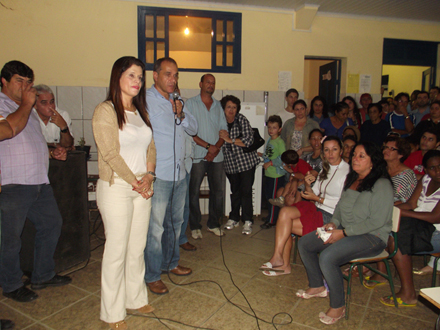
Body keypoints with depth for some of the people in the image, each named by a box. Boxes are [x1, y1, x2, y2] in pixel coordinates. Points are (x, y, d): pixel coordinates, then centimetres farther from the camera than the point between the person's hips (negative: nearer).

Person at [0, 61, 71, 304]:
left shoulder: (25, 106, 22)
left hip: (39, 181, 9)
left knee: (51, 223, 14)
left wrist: (51, 153, 14)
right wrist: (26, 103, -15)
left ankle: (43, 275, 30)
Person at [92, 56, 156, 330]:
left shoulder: (140, 111, 13)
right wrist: (135, 182, -12)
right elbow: (110, 153, -14)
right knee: (117, 250, 3)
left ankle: (135, 299, 32)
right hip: (116, 187, -6)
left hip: (142, 187, 6)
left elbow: (151, 147, 11)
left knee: (137, 248, 14)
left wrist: (149, 176, -5)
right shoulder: (105, 111, -7)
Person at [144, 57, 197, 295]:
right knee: (155, 227, 0)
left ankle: (170, 263, 37)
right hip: (158, 176, -8)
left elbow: (193, 129, 14)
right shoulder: (145, 101, -10)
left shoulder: (176, 100, 14)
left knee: (175, 221, 19)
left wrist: (181, 115, -6)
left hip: (179, 173, 8)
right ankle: (152, 275, 16)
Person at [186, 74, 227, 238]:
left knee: (218, 191, 6)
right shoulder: (191, 103, 2)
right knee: (194, 192, 1)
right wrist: (208, 146, -13)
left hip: (216, 156, 4)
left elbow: (224, 130, 11)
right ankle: (195, 226, 15)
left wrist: (216, 148, -6)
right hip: (197, 156, -4)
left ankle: (213, 224, 22)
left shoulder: (218, 105, 16)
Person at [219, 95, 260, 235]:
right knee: (235, 191, 14)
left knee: (246, 191, -2)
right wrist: (221, 136, -16)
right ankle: (234, 218, 29)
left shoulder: (242, 120, -8)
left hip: (246, 161, -3)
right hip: (230, 163, 3)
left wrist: (229, 139, -19)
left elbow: (248, 140, -18)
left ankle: (247, 221, 9)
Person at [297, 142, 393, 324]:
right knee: (304, 243, 2)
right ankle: (318, 287, 20)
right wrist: (333, 223, 0)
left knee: (327, 257, -30)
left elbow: (377, 221, -21)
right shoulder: (351, 180, 10)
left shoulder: (381, 185, -16)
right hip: (346, 232, 9)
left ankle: (338, 307, -8)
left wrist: (344, 232, -21)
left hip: (372, 237, -9)